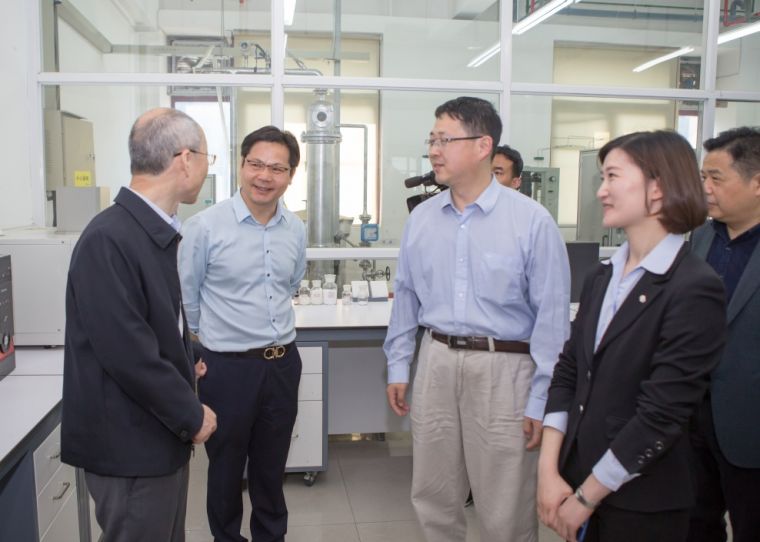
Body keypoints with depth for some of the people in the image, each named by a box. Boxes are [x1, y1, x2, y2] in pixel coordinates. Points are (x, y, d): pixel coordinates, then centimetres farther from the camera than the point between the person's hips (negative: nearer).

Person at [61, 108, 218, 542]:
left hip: (161, 434, 9)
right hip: (131, 443, -9)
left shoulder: (154, 230, 5)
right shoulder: (109, 239, -24)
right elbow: (127, 352, -25)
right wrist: (191, 414, -15)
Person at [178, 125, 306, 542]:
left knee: (272, 464, 20)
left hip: (283, 363, 4)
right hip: (227, 366, -4)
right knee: (226, 465, 15)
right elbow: (184, 298, -3)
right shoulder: (205, 226, -13)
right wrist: (212, 337, 7)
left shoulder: (296, 229, 2)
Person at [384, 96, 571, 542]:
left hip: (504, 368, -4)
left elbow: (552, 316, -9)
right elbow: (406, 299, 12)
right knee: (433, 497, 18)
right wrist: (397, 366, 13)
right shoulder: (422, 218, 5)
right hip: (436, 361, 5)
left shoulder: (532, 220, -10)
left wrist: (541, 400, -9)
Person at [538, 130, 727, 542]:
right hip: (577, 477, 5)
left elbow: (662, 414, -18)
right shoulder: (601, 277, 5)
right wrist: (549, 471, -7)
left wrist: (585, 498, -13)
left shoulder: (695, 289, -16)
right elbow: (567, 373, 2)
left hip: (641, 506, -5)